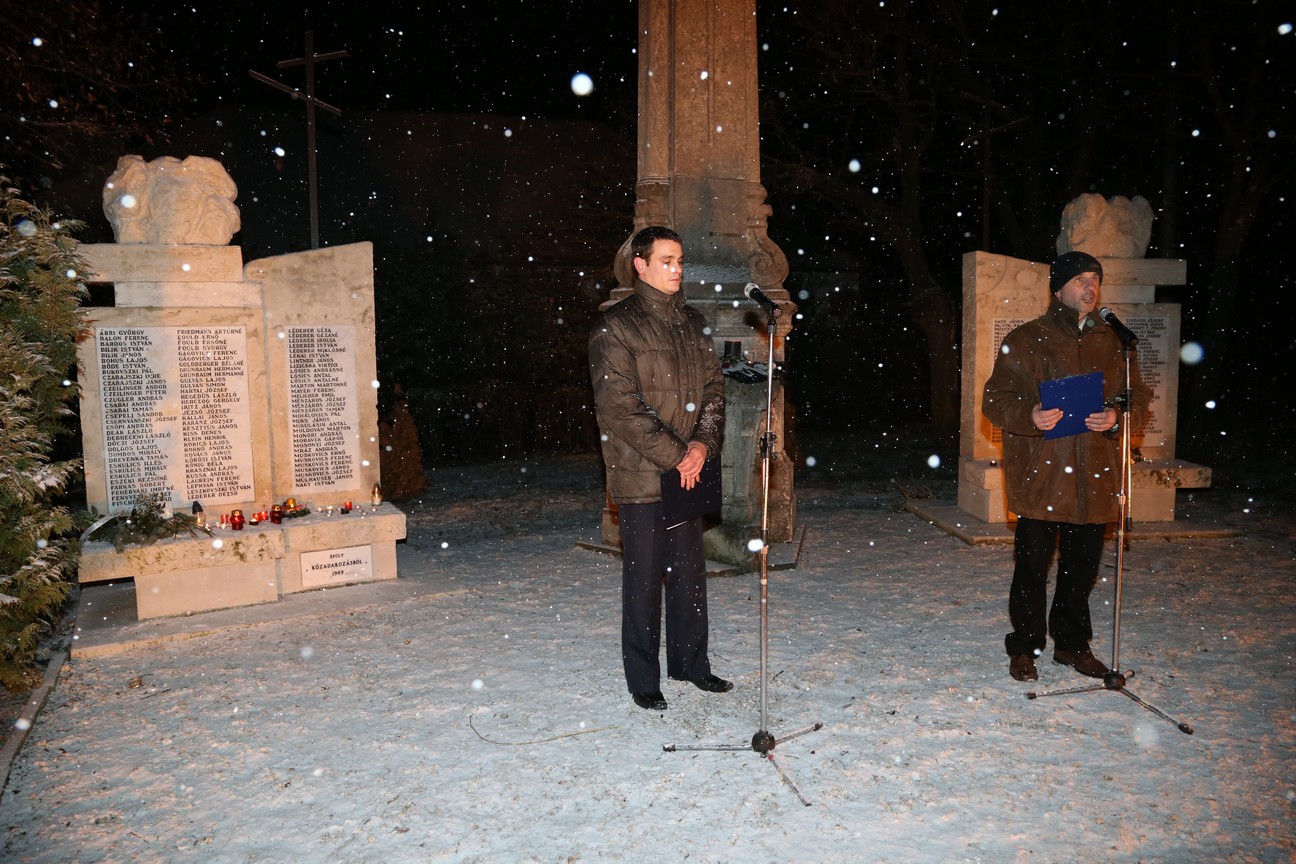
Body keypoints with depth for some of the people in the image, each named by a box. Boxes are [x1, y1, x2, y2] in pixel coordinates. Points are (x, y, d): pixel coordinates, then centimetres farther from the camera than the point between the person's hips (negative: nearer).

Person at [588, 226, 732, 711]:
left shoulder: (693, 324, 13)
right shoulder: (615, 327, -7)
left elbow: (713, 387, 11)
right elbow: (621, 406, -14)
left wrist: (703, 443, -6)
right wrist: (675, 456, -15)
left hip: (689, 471, 6)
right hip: (641, 475, -6)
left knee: (690, 571, 14)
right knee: (643, 578, 2)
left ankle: (690, 662, 29)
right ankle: (643, 678, 16)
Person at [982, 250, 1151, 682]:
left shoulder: (1113, 342, 12)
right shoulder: (1025, 340, 0)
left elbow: (1139, 394, 15)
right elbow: (995, 400, -2)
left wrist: (1118, 416, -7)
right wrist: (1029, 417, -22)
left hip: (1094, 478, 4)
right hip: (1039, 477, -4)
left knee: (1082, 567, 14)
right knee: (1032, 567, 1)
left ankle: (1073, 643, 30)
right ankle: (1024, 648, 16)